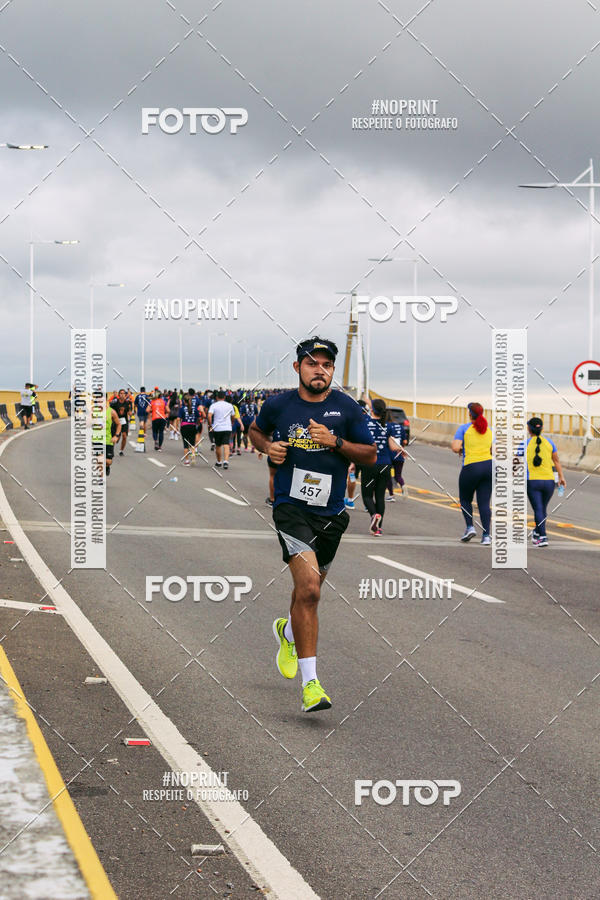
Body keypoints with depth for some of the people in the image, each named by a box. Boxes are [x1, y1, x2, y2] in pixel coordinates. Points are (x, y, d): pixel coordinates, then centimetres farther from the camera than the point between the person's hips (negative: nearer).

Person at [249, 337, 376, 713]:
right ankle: (310, 683, -18)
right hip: (291, 507, -3)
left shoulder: (346, 408, 1)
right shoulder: (278, 405, 1)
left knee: (309, 591, 18)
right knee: (309, 589, -20)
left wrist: (335, 442, -12)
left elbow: (371, 455, 5)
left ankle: (288, 632, 53)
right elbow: (256, 430, 21)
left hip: (331, 512, 3)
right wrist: (268, 447, -1)